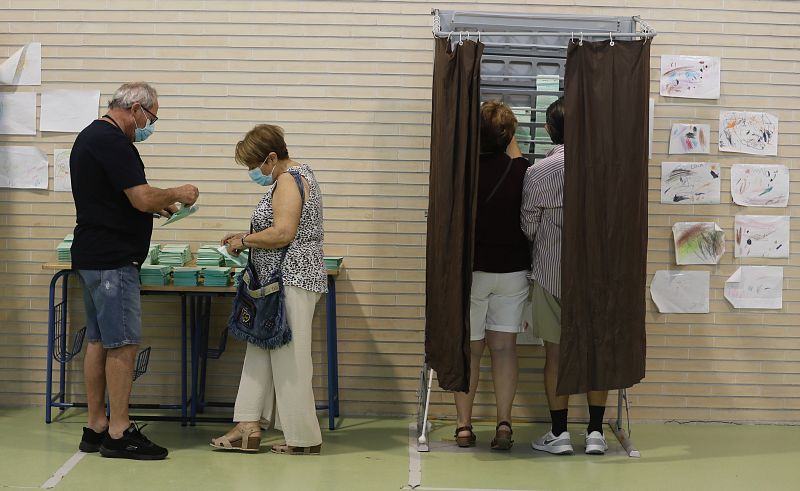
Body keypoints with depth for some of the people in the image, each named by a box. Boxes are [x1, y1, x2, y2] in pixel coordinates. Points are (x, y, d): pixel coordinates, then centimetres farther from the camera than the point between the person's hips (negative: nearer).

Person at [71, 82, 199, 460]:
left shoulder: (91, 136, 17)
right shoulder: (112, 142, -16)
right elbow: (142, 198, -21)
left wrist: (156, 205, 16)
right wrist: (176, 194, -4)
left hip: (92, 257, 10)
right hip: (112, 260, -10)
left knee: (99, 342, 12)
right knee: (123, 344, -6)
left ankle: (96, 428, 17)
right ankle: (119, 433, -3)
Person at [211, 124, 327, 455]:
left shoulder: (287, 181, -15)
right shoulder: (298, 174, 17)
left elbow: (283, 234, -26)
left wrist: (243, 241, -12)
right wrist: (248, 238, 16)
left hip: (291, 281, -11)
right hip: (288, 281, 11)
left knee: (288, 357, -5)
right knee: (261, 349, 10)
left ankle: (304, 439, 3)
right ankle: (249, 427, 12)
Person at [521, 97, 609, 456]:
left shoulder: (538, 172, -10)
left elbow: (527, 226, -2)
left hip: (551, 272, -2)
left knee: (556, 349, 5)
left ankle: (559, 433, 8)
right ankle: (595, 432, 11)